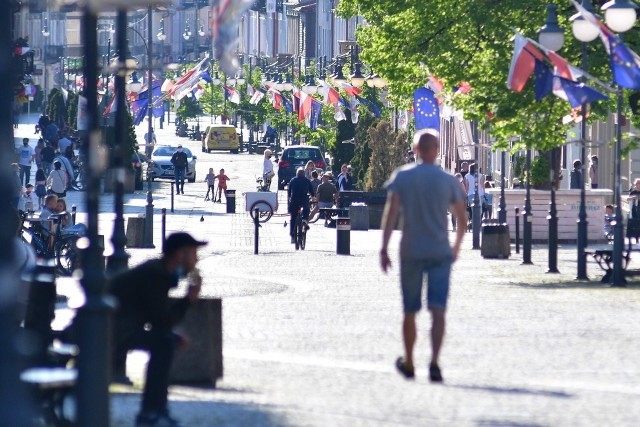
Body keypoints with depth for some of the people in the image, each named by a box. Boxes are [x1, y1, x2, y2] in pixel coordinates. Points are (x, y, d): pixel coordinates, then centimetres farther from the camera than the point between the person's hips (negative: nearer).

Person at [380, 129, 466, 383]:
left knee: (410, 312, 13)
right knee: (437, 310, -7)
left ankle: (408, 363, 28)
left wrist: (384, 249, -8)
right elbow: (462, 219, 7)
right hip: (441, 252, 0)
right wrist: (456, 247, 23)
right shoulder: (448, 181, 2)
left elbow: (391, 212, -9)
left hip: (410, 252, 0)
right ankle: (434, 362, -23)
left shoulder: (402, 177, 0)